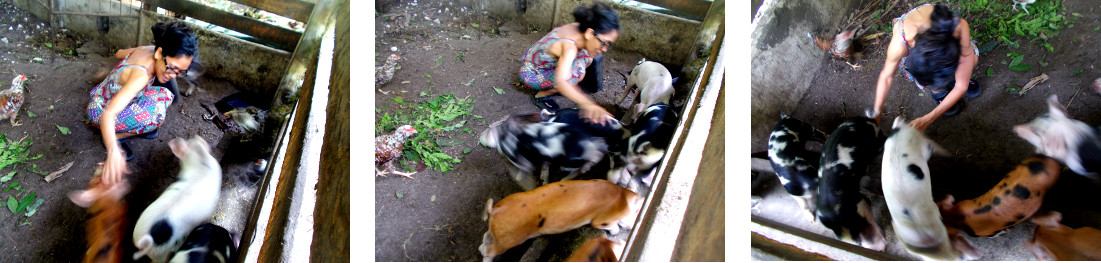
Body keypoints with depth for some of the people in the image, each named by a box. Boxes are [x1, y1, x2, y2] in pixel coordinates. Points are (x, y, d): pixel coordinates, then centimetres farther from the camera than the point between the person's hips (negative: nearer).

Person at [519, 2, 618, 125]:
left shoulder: (577, 28, -16)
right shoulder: (569, 47, -40)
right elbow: (560, 81, -57)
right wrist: (587, 104, -70)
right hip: (531, 73, -8)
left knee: (589, 58, -2)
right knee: (577, 71, -30)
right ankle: (541, 96, -7)